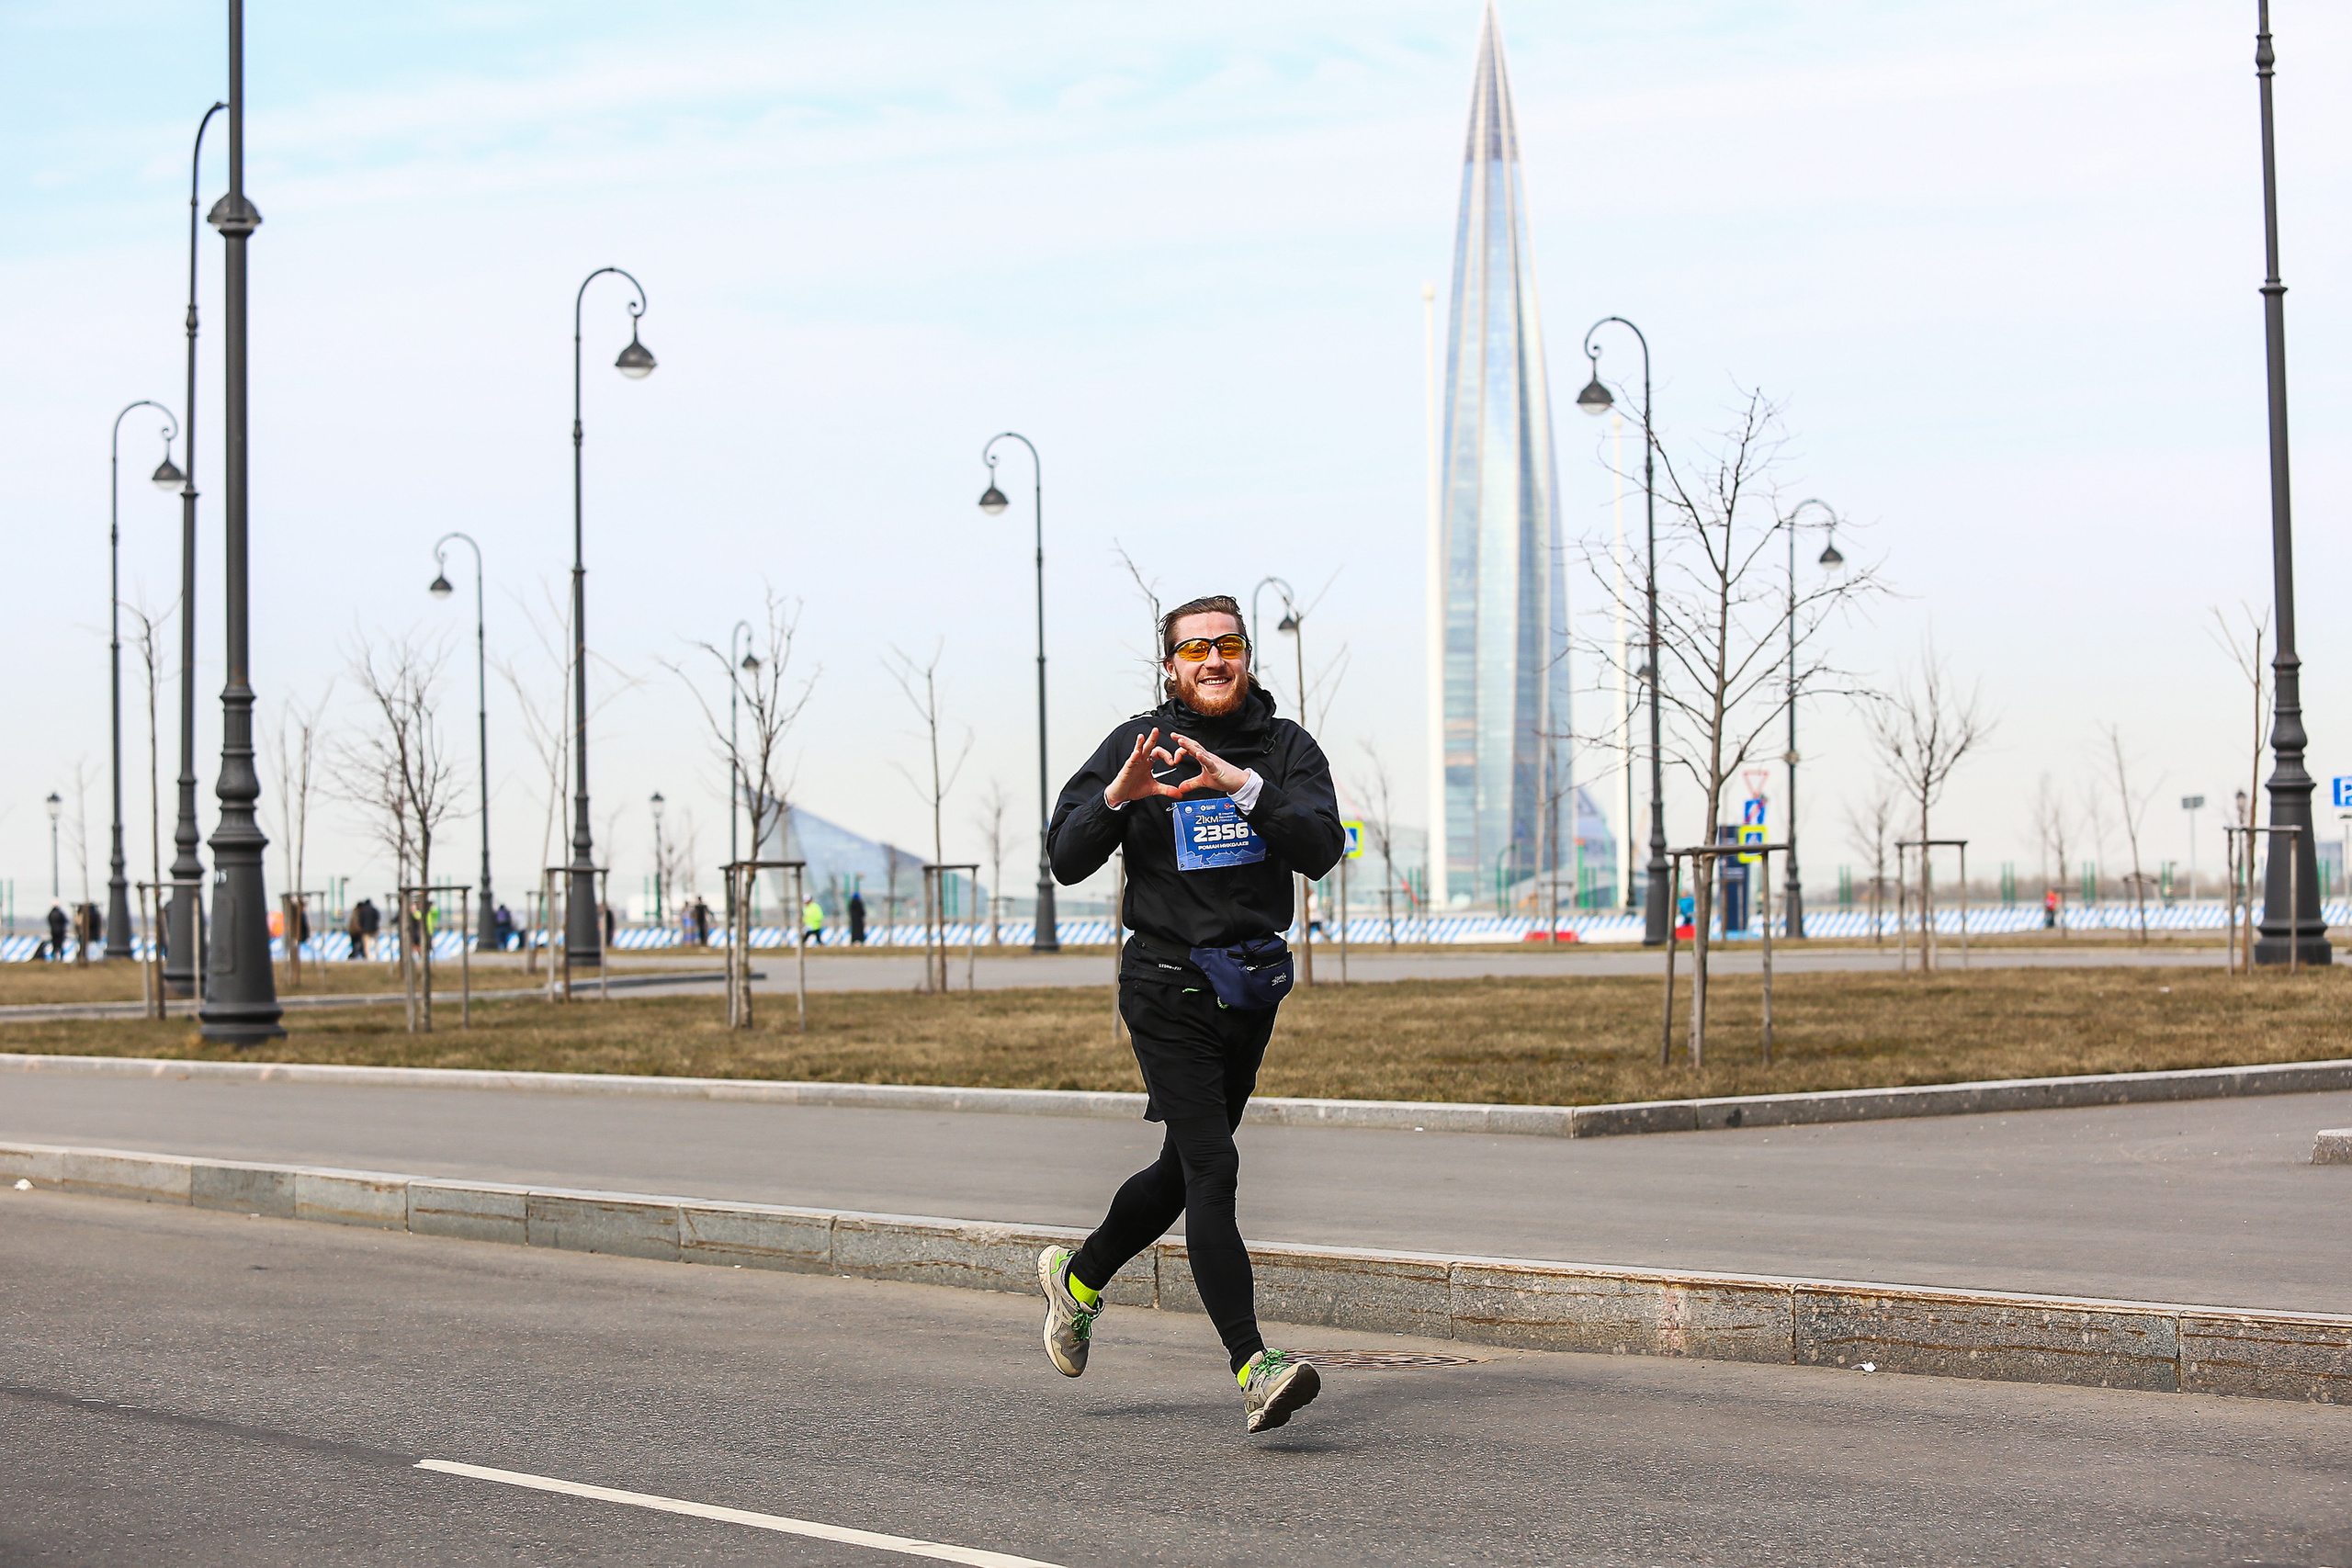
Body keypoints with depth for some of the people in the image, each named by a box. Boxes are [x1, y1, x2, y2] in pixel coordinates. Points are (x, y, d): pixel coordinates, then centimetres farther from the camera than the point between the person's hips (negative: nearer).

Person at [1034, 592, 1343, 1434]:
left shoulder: (1286, 747, 3)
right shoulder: (1134, 746, -1)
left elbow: (1321, 849, -13)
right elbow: (1066, 860, -4)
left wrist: (1244, 786, -26)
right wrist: (1116, 797, -22)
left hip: (1252, 987, 4)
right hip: (1168, 989, -4)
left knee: (1184, 1168, 17)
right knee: (1212, 1167, -16)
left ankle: (1079, 1277, 42)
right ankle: (1254, 1370, -21)